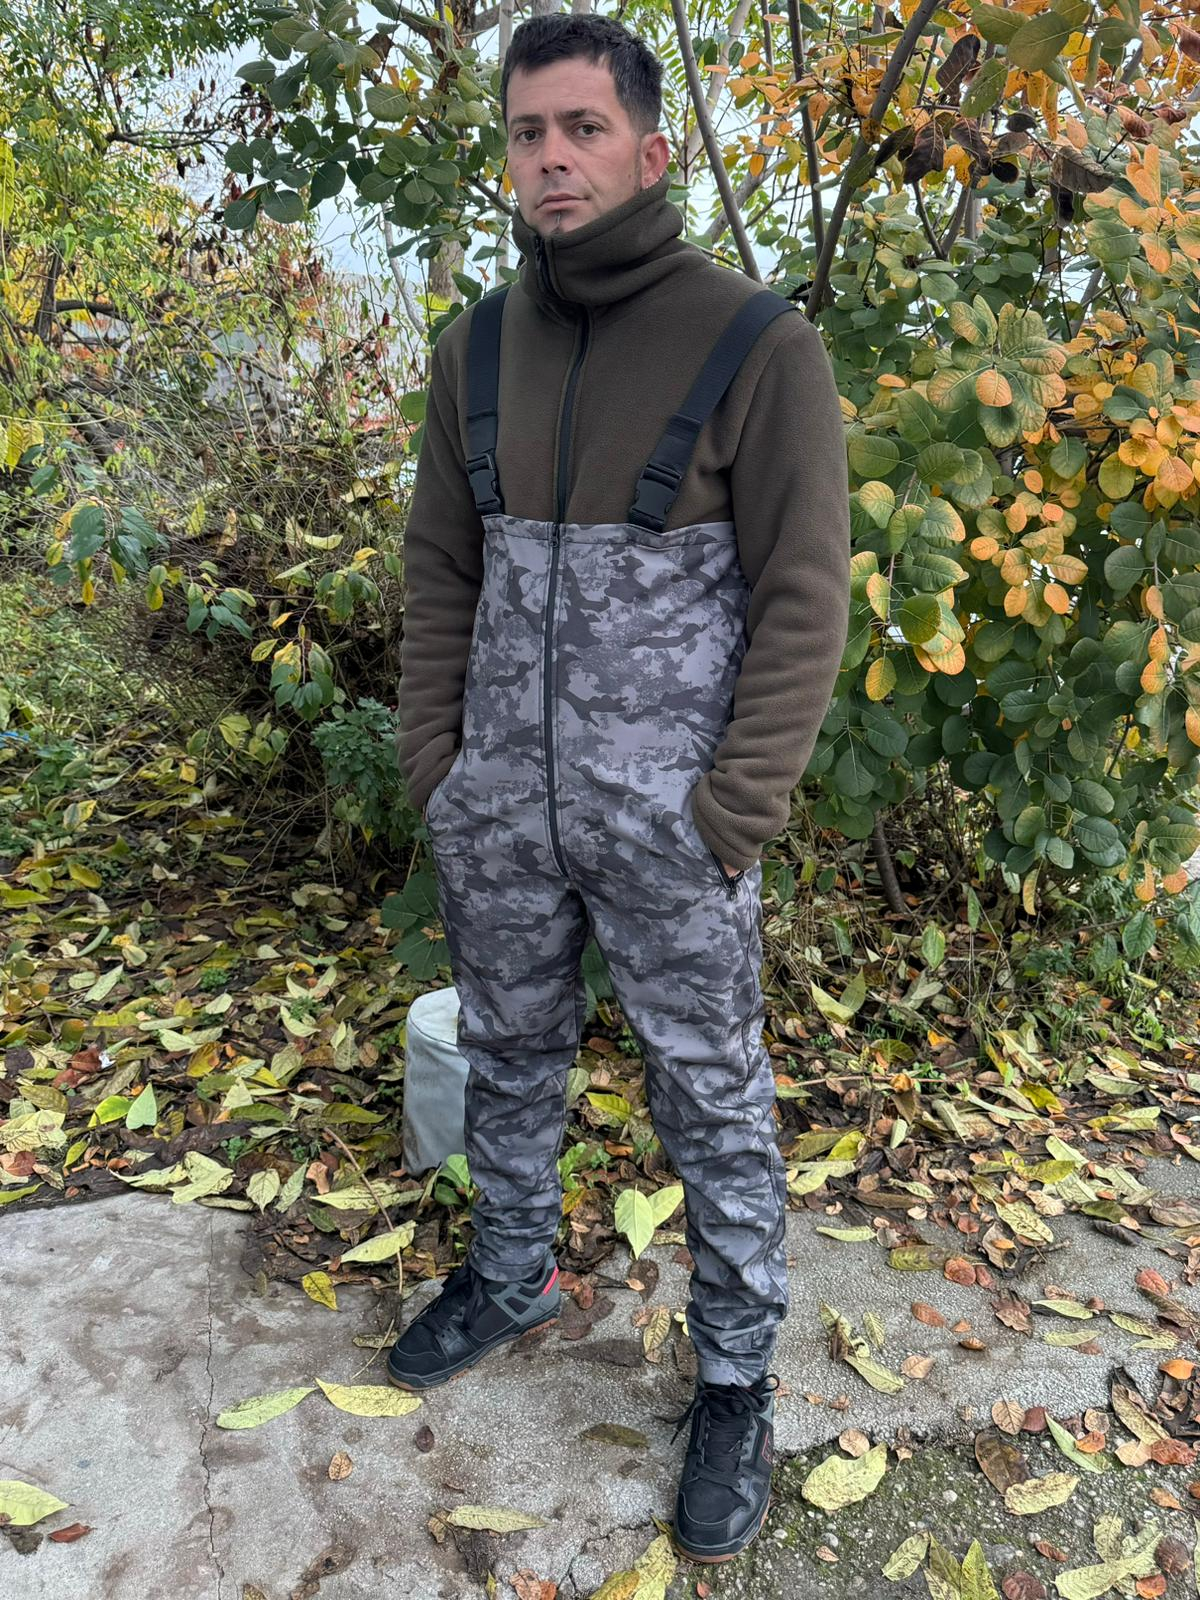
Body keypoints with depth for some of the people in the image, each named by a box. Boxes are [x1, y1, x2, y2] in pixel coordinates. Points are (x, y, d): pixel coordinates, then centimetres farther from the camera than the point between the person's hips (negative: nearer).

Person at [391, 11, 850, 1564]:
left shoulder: (757, 342, -10)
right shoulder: (478, 344, 5)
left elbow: (803, 599, -10)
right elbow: (440, 569, 10)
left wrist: (730, 814, -14)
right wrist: (434, 761, 5)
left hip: (667, 817, -4)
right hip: (497, 804, 5)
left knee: (713, 1105, 9)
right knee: (509, 1058, 20)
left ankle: (736, 1379, 30)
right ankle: (510, 1274, 45)